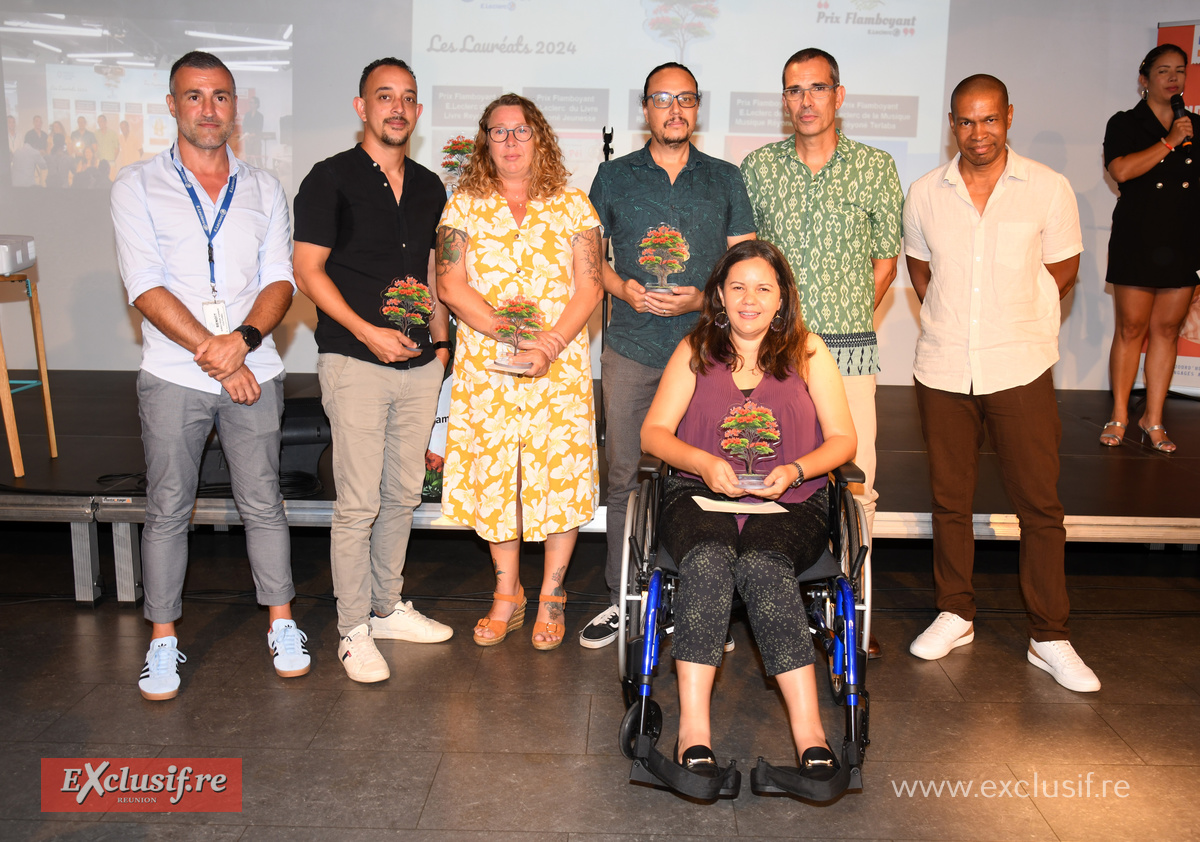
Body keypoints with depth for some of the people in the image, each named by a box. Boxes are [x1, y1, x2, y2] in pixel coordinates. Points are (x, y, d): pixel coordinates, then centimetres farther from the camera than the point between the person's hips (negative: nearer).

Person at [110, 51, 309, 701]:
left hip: (253, 373, 2)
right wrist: (213, 354, -15)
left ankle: (281, 623, 22)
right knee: (167, 510, 6)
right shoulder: (138, 187, 1)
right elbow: (146, 288, -8)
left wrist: (243, 341, -17)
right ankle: (163, 639, 19)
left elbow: (280, 281, 1)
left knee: (262, 503, 8)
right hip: (173, 377, -1)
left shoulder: (264, 190, 9)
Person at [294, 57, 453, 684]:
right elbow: (308, 272, -6)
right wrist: (367, 331, -15)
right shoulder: (331, 179, -2)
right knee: (358, 502, -4)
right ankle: (353, 630, 10)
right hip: (355, 363, -6)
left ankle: (388, 606, 29)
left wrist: (441, 338, 12)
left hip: (419, 362, 6)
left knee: (404, 493, 13)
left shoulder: (428, 187, 15)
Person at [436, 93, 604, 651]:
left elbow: (589, 287, 0)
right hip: (485, 367, 1)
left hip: (561, 366, 0)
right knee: (493, 475, 4)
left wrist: (549, 344, -14)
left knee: (560, 473, -1)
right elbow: (450, 284, -1)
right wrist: (507, 335, -13)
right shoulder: (465, 205, 8)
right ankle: (507, 596, 21)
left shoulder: (572, 205, 7)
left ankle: (551, 597, 16)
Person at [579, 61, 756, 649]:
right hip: (631, 350, 0)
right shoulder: (614, 177, 10)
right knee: (624, 474, 3)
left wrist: (702, 297, -10)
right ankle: (623, 598, 16)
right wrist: (624, 288, -8)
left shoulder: (725, 179, 10)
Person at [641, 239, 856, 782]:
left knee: (763, 564, -34)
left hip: (791, 503, 0)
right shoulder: (695, 350, 15)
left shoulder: (807, 351, 13)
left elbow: (843, 438, 8)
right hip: (700, 495, 1)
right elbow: (654, 433, 7)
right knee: (708, 558, -34)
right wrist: (704, 463, -12)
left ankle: (807, 727, -36)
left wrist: (794, 471, -11)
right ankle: (693, 726, -37)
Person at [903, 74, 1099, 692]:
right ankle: (955, 616, 26)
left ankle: (1050, 638, 12)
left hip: (1020, 370, -2)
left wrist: (1011, 325, 5)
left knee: (1040, 504, 0)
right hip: (942, 370, 2)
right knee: (949, 500, 10)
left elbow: (1062, 270, 7)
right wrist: (950, 325, 9)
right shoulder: (925, 193, 4)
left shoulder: (1049, 189, -2)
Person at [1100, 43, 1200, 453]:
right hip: (1137, 241, -3)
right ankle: (1119, 416, 10)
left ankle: (1153, 419, 12)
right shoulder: (1125, 124, 2)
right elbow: (1122, 170, -16)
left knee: (1167, 329, 5)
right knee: (1131, 328, -2)